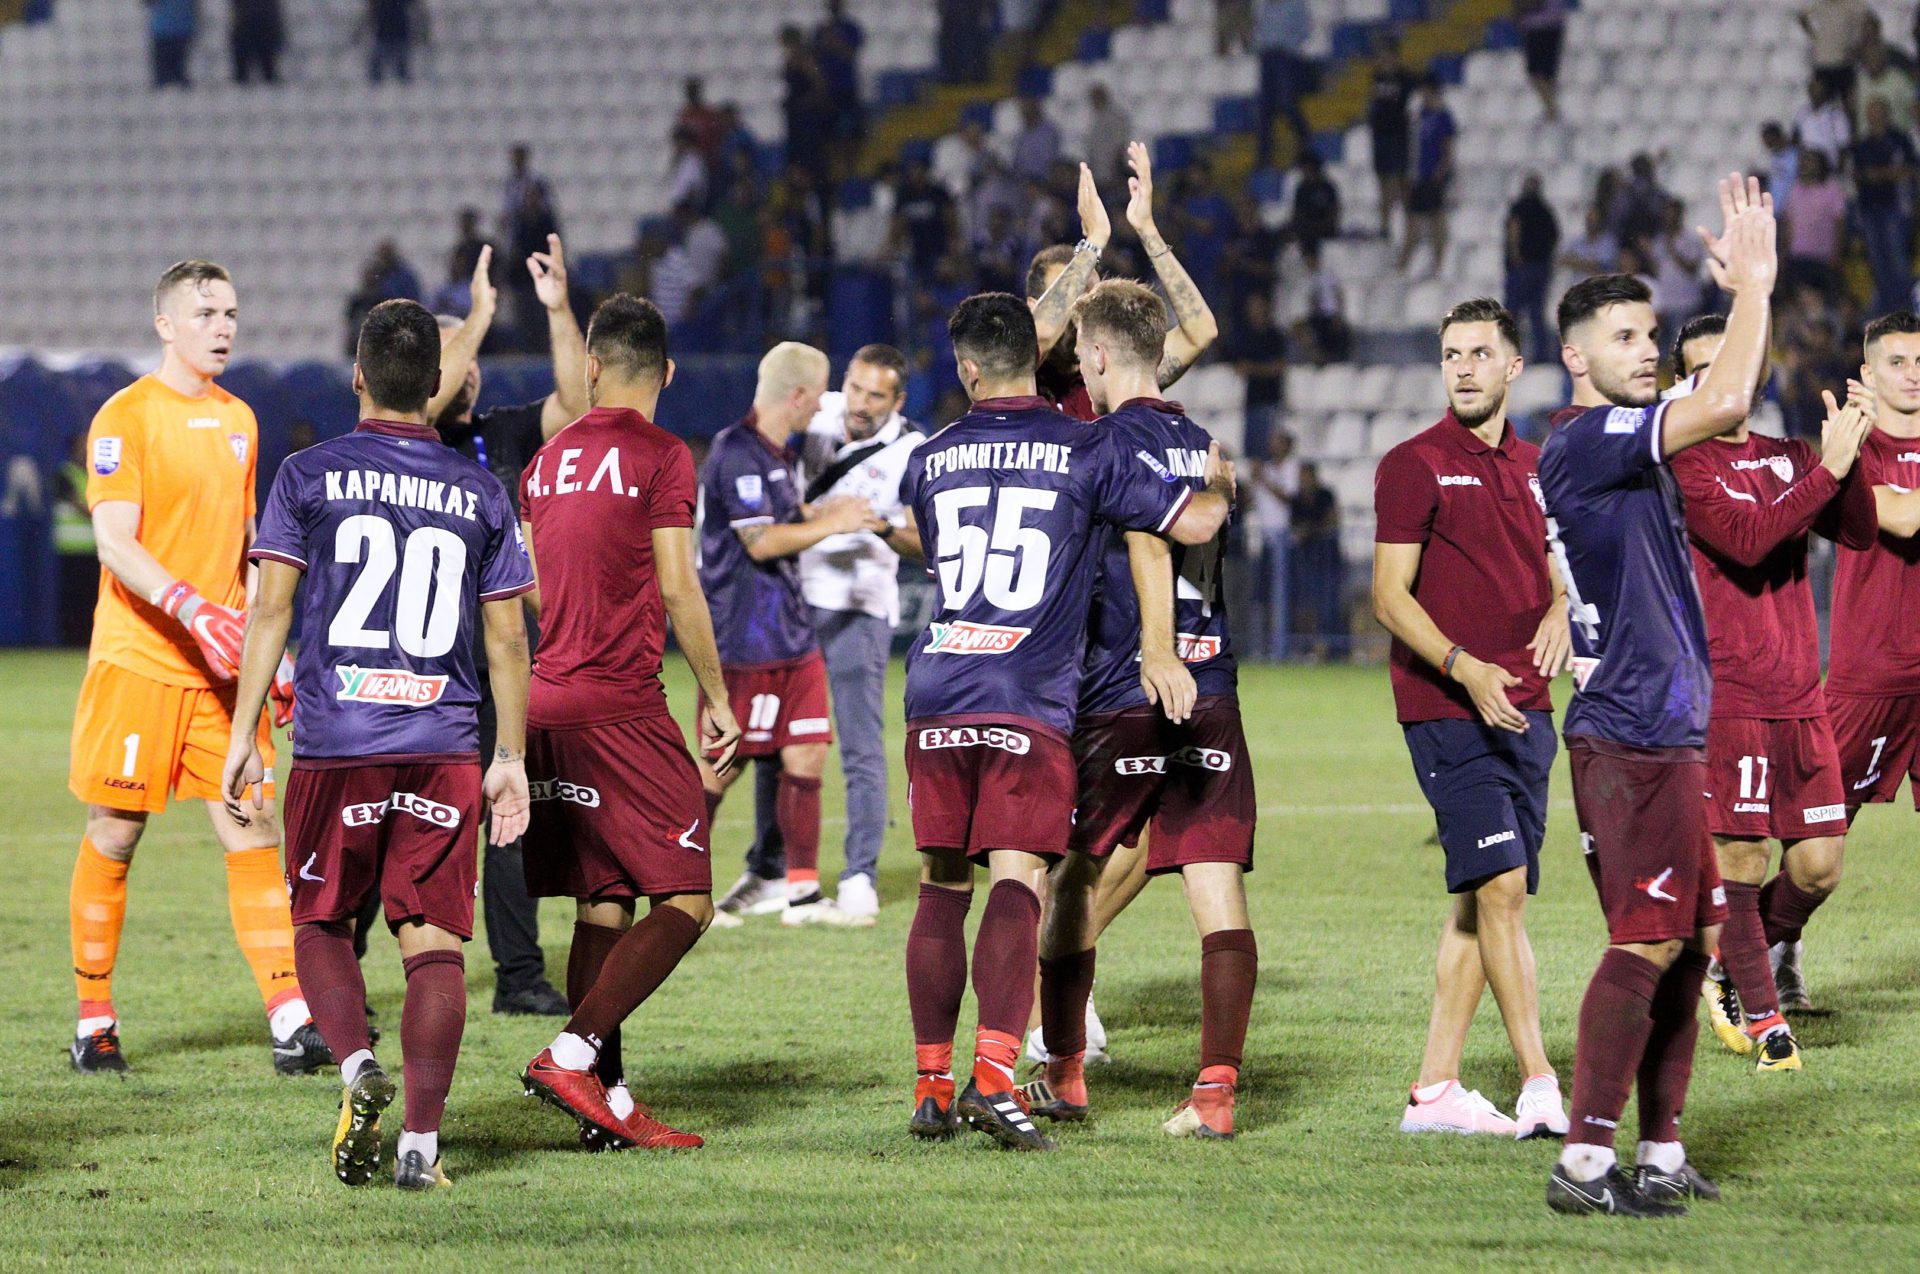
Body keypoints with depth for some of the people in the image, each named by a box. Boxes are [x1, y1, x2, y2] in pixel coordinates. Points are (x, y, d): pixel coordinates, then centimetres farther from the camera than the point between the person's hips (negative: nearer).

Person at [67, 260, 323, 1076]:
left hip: (224, 669, 5)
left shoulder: (239, 419, 14)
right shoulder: (127, 417, -7)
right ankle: (94, 1021, 13)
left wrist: (277, 653, 18)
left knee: (253, 832, -4)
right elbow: (114, 540, -16)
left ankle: (291, 1021, -9)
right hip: (138, 662, -5)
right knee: (114, 836, 2)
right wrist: (191, 608, -29)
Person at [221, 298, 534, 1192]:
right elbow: (507, 636, 9)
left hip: (336, 746, -1)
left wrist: (244, 735, 2)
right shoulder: (479, 492, 7)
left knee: (320, 923, 14)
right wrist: (511, 759, 15)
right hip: (444, 747, 1)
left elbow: (271, 608, -2)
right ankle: (420, 1141, -5)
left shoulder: (309, 475, 1)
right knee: (433, 941, 3)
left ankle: (358, 1070, -11)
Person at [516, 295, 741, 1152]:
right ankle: (574, 1053, -17)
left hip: (546, 703, 7)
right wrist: (715, 694, 0)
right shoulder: (661, 457, -7)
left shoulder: (548, 460, 13)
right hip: (621, 706, -7)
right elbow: (678, 589, -9)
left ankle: (607, 1102, 5)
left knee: (599, 905, 9)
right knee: (683, 901, -5)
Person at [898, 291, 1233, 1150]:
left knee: (941, 886, 10)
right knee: (1018, 881, -8)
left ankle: (932, 1086, 8)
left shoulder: (932, 459, 11)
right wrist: (1221, 485, 23)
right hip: (1030, 703, -3)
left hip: (937, 693, 3)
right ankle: (994, 1073, -24)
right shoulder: (1086, 451, 0)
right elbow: (1194, 524, 1)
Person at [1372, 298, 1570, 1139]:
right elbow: (1390, 597, -8)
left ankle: (1435, 1089, 13)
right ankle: (1539, 1086, -18)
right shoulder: (1415, 465, -4)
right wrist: (1465, 668, -22)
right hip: (1448, 711, -7)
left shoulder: (1534, 467, 14)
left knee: (1480, 900, 8)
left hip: (1525, 711, 7)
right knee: (1500, 884, -16)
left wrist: (1559, 614, 1)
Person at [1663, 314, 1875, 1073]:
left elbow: (1859, 533, 4)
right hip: (1725, 692, -6)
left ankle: (1731, 960, 27)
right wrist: (1828, 469, -22)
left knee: (1818, 868, 3)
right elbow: (1745, 539, -19)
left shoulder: (1788, 458, 14)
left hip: (1799, 696, 6)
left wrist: (1849, 460, -12)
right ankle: (1759, 1017, 9)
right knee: (1740, 861, -6)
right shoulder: (1685, 466, -5)